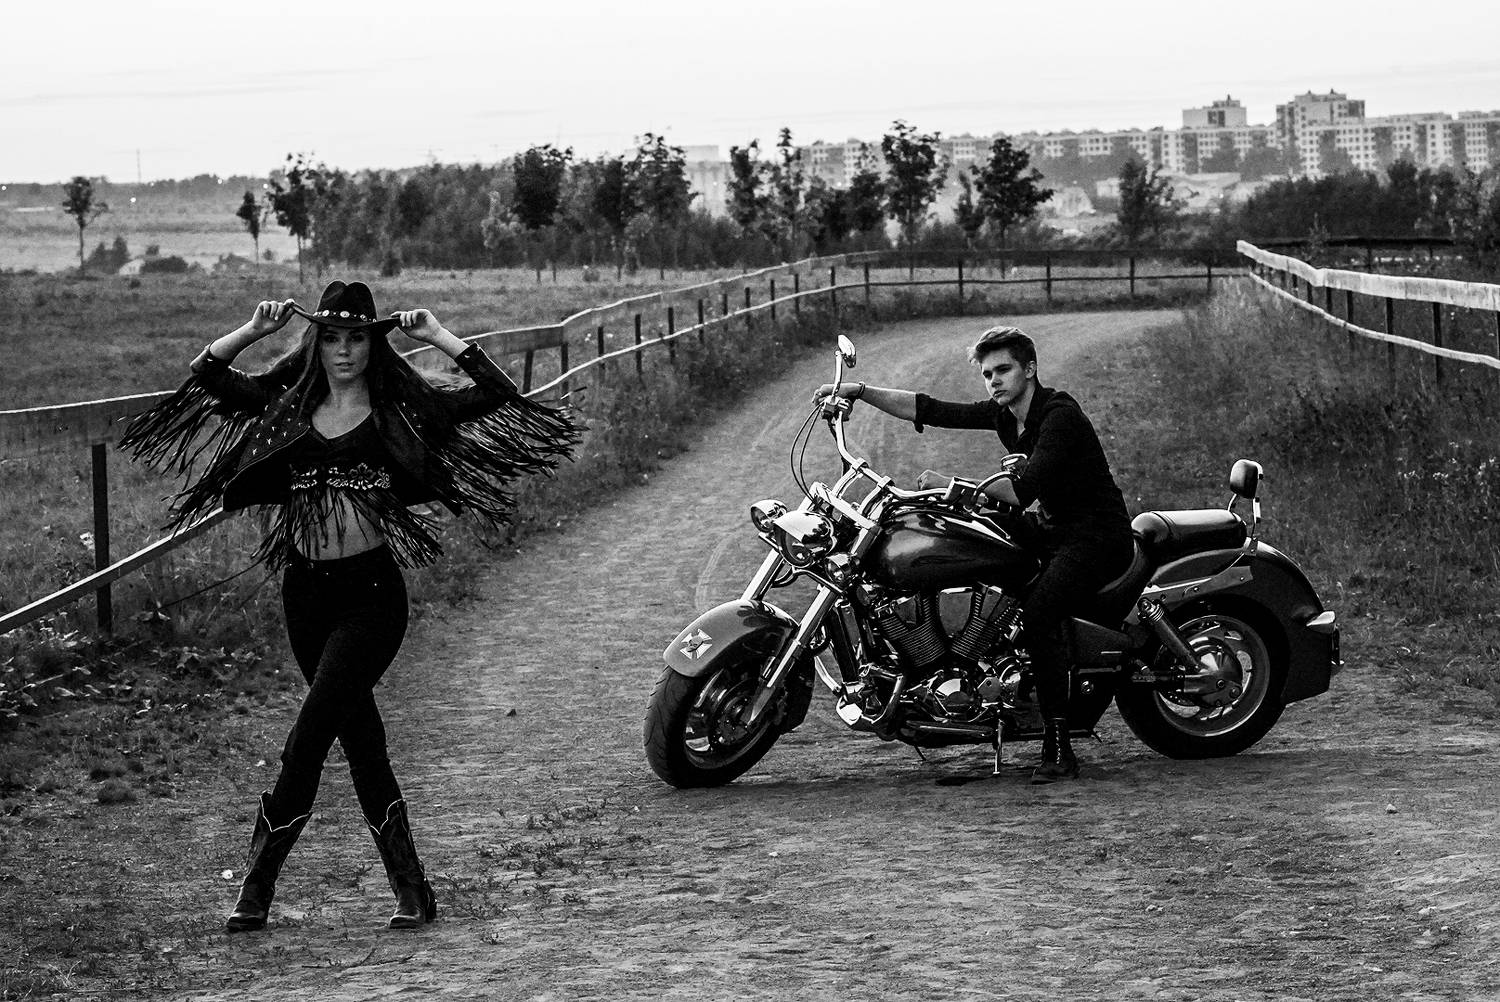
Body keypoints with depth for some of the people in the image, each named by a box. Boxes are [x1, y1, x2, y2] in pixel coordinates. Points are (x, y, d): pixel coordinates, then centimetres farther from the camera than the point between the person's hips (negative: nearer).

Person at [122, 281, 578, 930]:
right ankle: (411, 891, 16)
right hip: (305, 591, 4)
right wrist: (254, 330, 1)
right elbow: (205, 377, 12)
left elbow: (496, 393, -7)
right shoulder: (289, 406, 9)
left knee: (307, 741, -13)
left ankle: (258, 886, -5)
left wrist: (438, 336, -6)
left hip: (371, 592, -4)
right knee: (361, 739, 8)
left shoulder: (399, 409, -1)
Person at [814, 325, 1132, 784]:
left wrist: (953, 486, -23)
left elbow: (1022, 491, -27)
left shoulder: (1059, 415, -19)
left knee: (1038, 612, -29)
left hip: (1098, 536, -10)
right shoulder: (1003, 414, 7)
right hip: (1054, 531, 10)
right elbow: (930, 410, 6)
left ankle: (1058, 749, -30)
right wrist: (860, 391, -1)